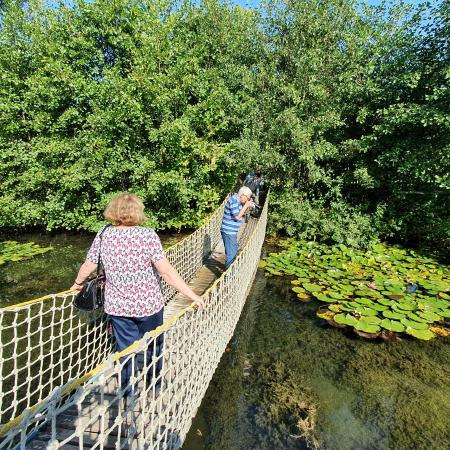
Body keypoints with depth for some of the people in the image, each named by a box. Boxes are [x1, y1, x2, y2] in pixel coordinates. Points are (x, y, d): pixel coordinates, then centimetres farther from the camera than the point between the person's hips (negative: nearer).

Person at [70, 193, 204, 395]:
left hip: (117, 307, 3)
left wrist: (78, 283, 24)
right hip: (148, 305, -2)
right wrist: (193, 296, -15)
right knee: (153, 348, 22)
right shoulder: (147, 235, -19)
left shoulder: (104, 234, -7)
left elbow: (88, 266, 3)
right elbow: (167, 272, -22)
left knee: (126, 352, 20)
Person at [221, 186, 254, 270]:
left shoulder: (238, 200, 9)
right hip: (228, 232, -11)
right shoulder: (233, 201, -20)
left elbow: (241, 214, 18)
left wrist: (247, 206, 3)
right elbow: (237, 216, -22)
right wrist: (246, 206, -15)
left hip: (232, 231, 11)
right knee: (231, 253, -4)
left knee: (234, 251, 23)